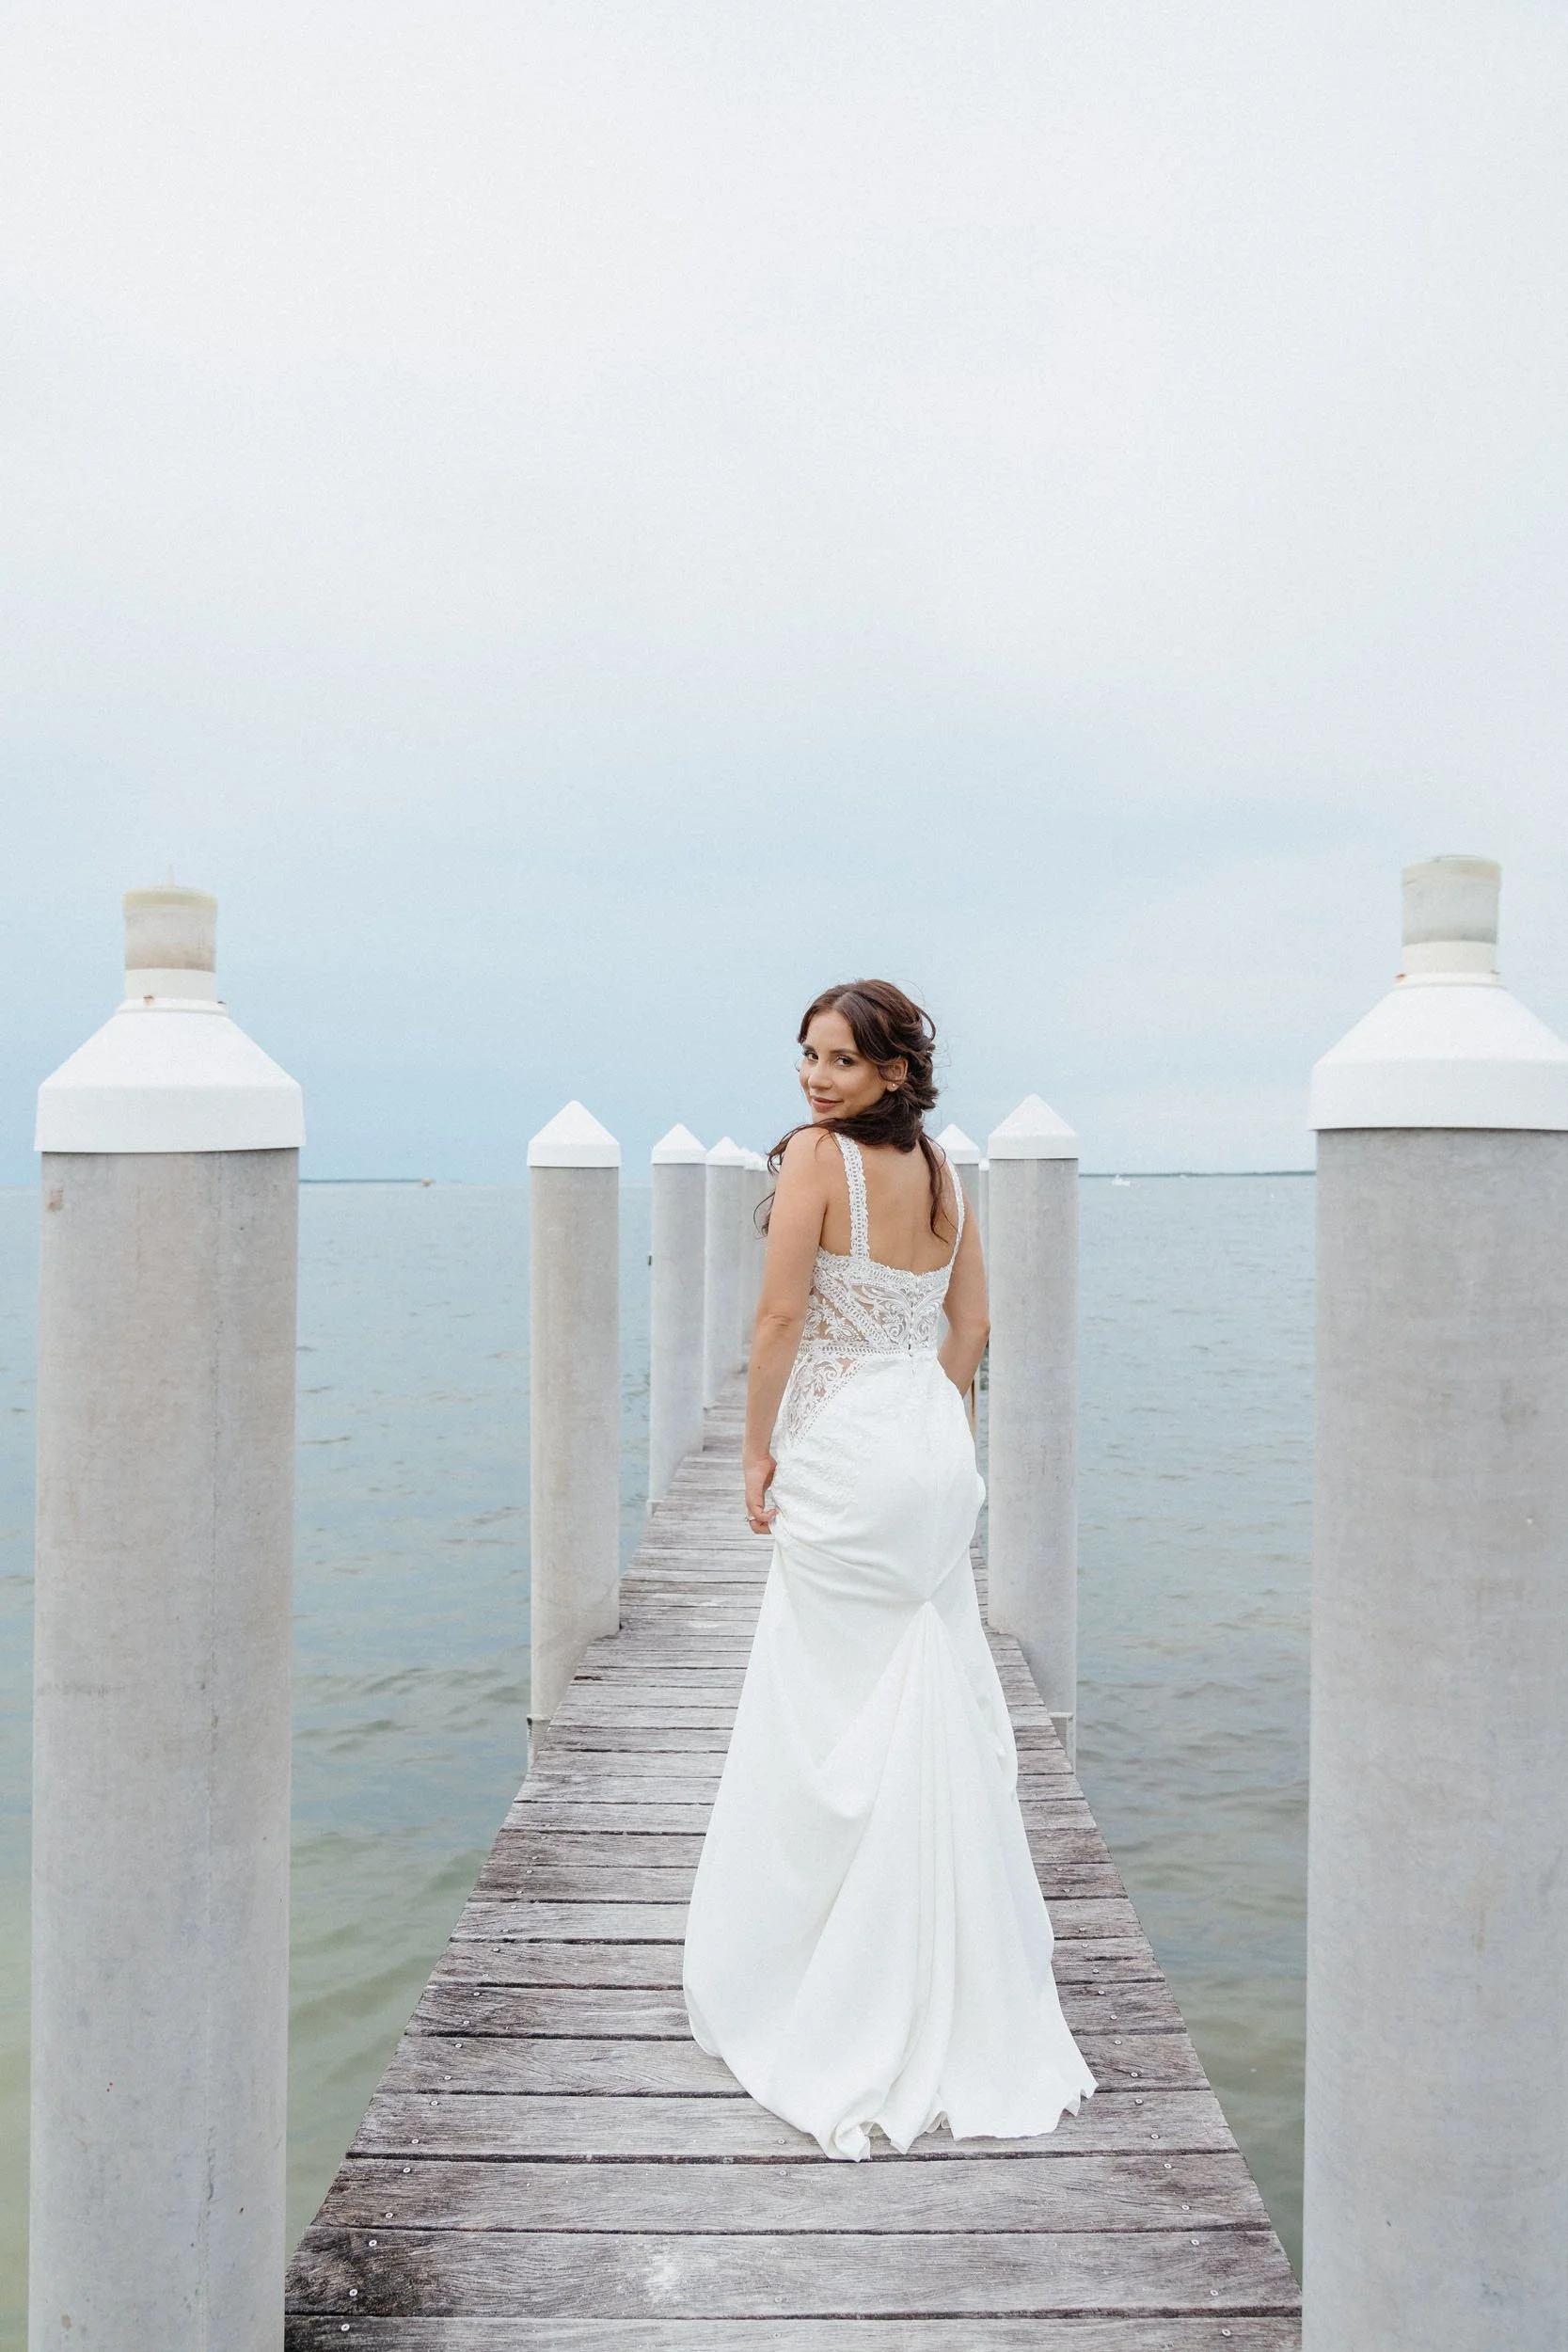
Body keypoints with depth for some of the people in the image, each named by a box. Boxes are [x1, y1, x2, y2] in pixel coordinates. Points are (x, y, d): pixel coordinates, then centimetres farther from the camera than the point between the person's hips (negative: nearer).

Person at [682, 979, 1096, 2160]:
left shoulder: (818, 1154, -12)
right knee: (940, 1716, 14)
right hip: (940, 1455, 7)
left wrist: (758, 1450, -6)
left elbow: (781, 1314, -16)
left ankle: (822, 1991, 16)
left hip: (845, 1460, -7)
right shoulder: (940, 1167, 9)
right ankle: (962, 1991, 26)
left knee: (836, 1723, 3)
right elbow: (971, 1327, 13)